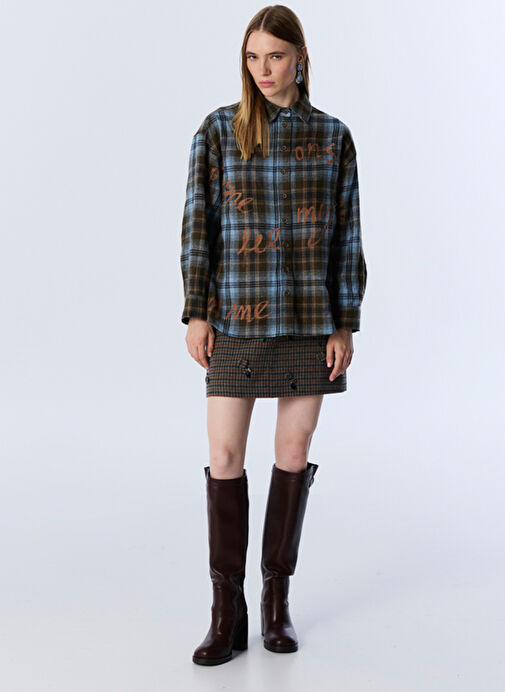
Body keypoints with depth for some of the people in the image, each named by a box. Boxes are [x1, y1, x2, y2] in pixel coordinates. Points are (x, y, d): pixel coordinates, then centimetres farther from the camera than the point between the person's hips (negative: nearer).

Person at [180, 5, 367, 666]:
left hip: (311, 315, 1)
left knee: (295, 454, 6)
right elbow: (198, 222, 1)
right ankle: (227, 613, 9)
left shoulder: (332, 135, 5)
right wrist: (196, 313, -6)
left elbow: (346, 233, 4)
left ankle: (277, 599, 22)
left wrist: (346, 325, -1)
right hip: (238, 316, -1)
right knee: (225, 456, -3)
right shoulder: (219, 129, 3)